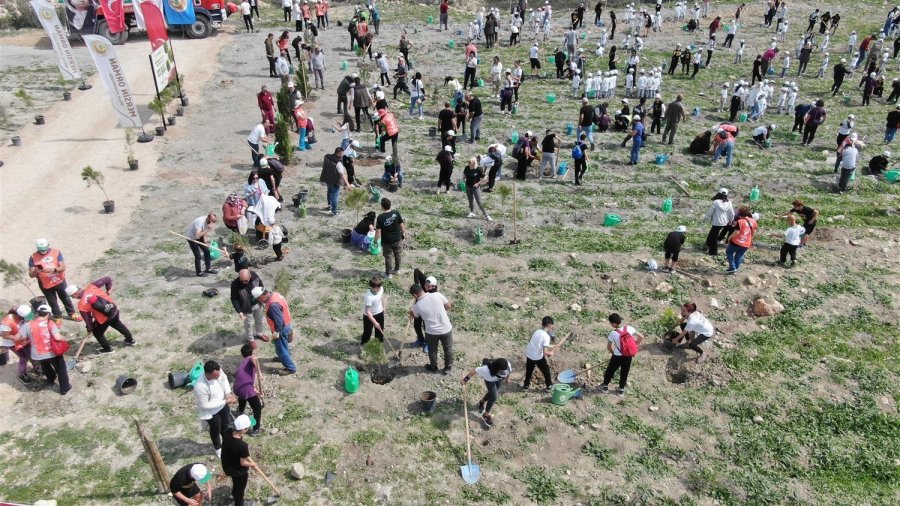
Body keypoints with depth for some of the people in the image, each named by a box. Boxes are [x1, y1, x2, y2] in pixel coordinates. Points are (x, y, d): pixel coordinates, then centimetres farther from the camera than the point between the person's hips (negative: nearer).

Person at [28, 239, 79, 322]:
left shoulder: (56, 252, -12)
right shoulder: (33, 257, -13)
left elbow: (63, 267, -17)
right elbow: (31, 275, -13)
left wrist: (53, 269, -36)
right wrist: (36, 271, -36)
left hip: (59, 281, 0)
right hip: (45, 285, 0)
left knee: (65, 298, 21)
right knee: (52, 302, 18)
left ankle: (72, 313, 41)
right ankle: (58, 317, 39)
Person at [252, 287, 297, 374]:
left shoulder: (273, 305, -36)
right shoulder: (274, 294, -6)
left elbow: (279, 321, -32)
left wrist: (276, 333, -18)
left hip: (281, 329, -9)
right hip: (285, 325, 9)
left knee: (281, 349, 6)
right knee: (283, 345, 31)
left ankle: (291, 368, 19)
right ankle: (284, 357, 54)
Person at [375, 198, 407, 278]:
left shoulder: (380, 217, -20)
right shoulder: (396, 213, -13)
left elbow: (378, 231, -17)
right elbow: (402, 225, -4)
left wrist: (376, 240, -3)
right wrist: (404, 233, 12)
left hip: (386, 241, -3)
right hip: (397, 239, 3)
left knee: (388, 257, 12)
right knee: (398, 254, 23)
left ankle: (388, 274, 24)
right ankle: (397, 269, 40)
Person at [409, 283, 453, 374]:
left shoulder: (417, 306, -13)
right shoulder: (437, 294, -15)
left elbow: (415, 316, 11)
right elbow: (449, 306, -4)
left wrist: (411, 312, 35)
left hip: (431, 332, -1)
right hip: (446, 329, 1)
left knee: (432, 350, 27)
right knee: (448, 348, 24)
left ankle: (433, 367, 47)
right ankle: (448, 367, 41)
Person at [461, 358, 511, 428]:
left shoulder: (507, 365, -39)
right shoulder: (487, 370, -48)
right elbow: (474, 370, -32)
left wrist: (507, 377, 10)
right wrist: (465, 379, -20)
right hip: (489, 379, -4)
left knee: (492, 393, 17)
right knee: (494, 396, -11)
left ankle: (482, 402, 49)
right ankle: (486, 415, 10)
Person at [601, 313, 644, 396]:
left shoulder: (613, 333, -19)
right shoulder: (629, 328, -11)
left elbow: (609, 347, -8)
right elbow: (641, 337, -3)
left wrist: (613, 353, 12)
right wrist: (634, 345, 8)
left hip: (618, 356, -3)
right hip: (628, 356, 3)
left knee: (610, 370, 19)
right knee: (624, 372, 20)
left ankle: (605, 386, 34)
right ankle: (621, 389, 33)